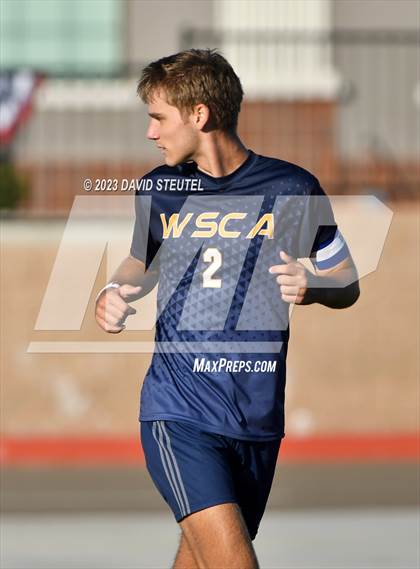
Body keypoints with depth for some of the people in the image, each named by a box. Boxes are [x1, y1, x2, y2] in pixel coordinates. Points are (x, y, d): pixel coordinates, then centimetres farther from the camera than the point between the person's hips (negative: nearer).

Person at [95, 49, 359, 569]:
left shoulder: (292, 188, 0)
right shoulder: (157, 189, 6)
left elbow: (347, 284, 9)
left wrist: (311, 287, -13)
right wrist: (112, 294, 4)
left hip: (258, 422, 1)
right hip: (178, 415, -1)